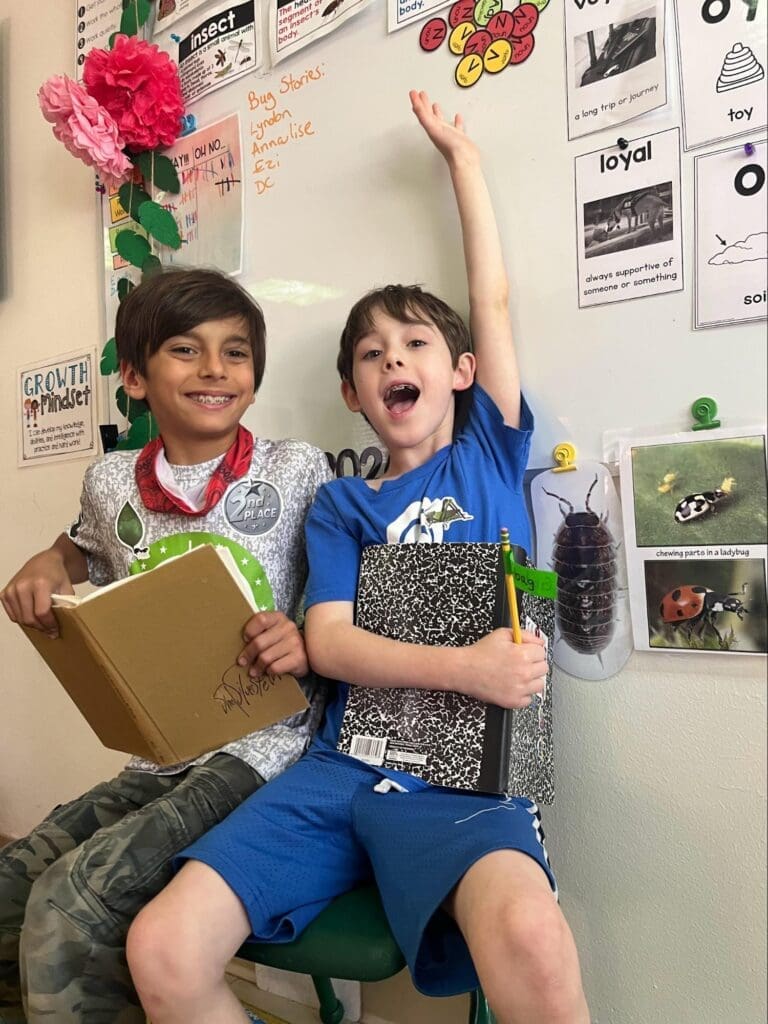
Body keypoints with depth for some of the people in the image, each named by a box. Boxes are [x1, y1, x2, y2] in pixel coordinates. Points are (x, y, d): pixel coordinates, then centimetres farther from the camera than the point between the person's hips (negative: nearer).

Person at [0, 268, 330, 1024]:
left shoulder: (297, 471, -6)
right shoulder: (111, 484, 5)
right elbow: (85, 547, 27)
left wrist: (309, 645, -21)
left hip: (261, 749, -5)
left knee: (69, 904, -19)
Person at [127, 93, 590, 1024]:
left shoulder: (491, 453, 13)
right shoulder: (338, 504, 13)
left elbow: (493, 299, 11)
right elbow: (329, 642, -1)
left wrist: (460, 153, 20)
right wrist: (466, 667, -16)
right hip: (343, 763, 2)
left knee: (528, 937, -35)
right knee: (161, 949, -17)